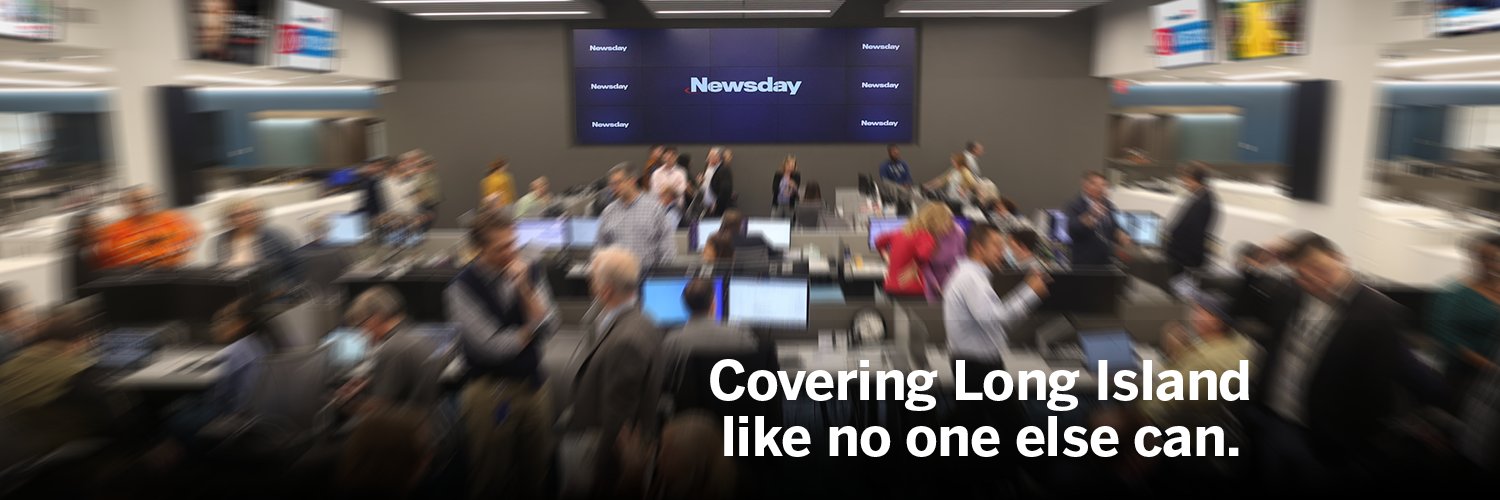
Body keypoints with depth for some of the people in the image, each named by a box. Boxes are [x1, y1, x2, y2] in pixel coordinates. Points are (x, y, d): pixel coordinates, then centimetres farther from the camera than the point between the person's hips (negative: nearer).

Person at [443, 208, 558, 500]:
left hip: (533, 385, 3)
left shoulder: (529, 273, -2)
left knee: (535, 475, 14)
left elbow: (548, 328, -7)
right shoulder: (462, 288, -14)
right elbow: (490, 347, -17)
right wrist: (528, 331, -3)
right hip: (491, 392, -3)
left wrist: (524, 288, -17)